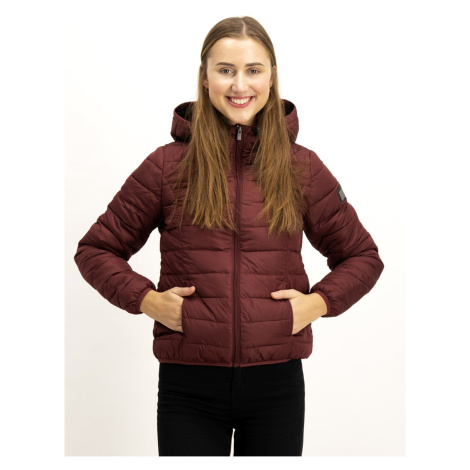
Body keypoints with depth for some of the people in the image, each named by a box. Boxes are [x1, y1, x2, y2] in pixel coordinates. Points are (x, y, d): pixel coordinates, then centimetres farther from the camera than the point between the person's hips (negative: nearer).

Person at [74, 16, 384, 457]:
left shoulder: (302, 167, 3)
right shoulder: (168, 165, -1)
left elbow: (362, 255, 12)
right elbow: (96, 248, 7)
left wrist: (319, 302, -4)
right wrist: (145, 298, -8)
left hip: (277, 383, 2)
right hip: (189, 385, -1)